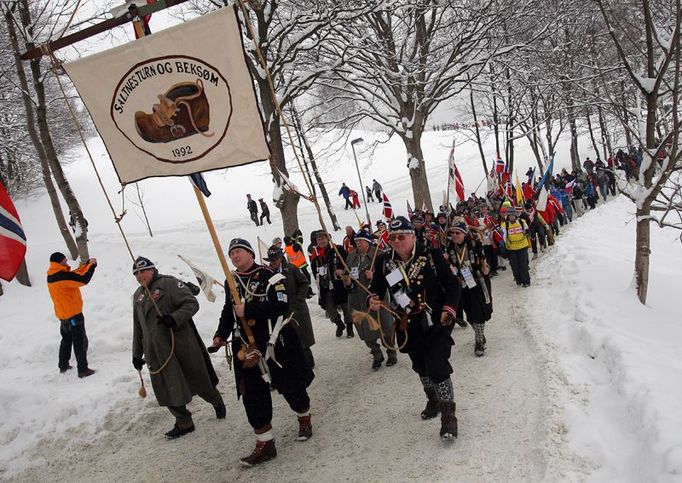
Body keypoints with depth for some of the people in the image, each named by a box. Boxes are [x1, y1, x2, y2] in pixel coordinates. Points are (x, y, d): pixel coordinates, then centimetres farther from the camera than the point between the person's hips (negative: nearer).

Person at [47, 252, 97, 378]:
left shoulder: (52, 276, 5)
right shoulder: (62, 276, -24)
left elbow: (75, 275, 10)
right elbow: (83, 279, -28)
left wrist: (86, 264, 1)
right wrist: (91, 265, -16)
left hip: (63, 314, 9)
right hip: (73, 314, -9)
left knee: (66, 339, 24)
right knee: (80, 342, -1)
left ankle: (63, 365, 34)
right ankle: (83, 369, 2)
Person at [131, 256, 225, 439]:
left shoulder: (169, 283, -7)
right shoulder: (138, 296, 17)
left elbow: (192, 303, -13)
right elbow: (137, 328, 23)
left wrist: (175, 318, -28)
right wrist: (137, 353, 22)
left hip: (182, 344, -6)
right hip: (157, 352, 7)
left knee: (199, 380, 5)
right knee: (166, 389, 5)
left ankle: (217, 402, 33)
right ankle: (184, 423, 21)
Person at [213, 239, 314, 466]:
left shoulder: (269, 276, -11)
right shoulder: (231, 282, 10)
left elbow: (281, 305, -22)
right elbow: (228, 311, 20)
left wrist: (248, 309, -25)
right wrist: (221, 335, 5)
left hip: (276, 343, -5)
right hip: (247, 347, 5)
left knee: (290, 386, 7)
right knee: (252, 396, 2)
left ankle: (305, 420, 37)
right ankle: (265, 444, 14)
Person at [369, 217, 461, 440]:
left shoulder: (431, 256, -13)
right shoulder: (385, 262, -3)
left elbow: (452, 285, -6)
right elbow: (377, 288, 7)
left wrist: (449, 309, -19)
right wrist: (374, 300, -16)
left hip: (435, 323, -4)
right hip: (407, 327, 5)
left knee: (437, 367, -13)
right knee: (421, 367, 21)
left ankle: (448, 415, 3)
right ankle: (433, 401, 46)